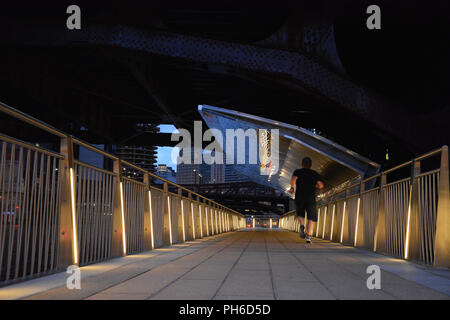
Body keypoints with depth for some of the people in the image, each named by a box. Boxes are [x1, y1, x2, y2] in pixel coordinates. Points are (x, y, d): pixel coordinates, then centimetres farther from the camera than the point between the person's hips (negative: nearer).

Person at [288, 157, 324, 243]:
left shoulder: (297, 172, 6)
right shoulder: (315, 174, 10)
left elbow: (293, 179, -16)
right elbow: (321, 185, -2)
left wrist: (292, 188, 1)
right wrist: (314, 184, 17)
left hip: (299, 198, 0)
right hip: (311, 199, 0)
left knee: (300, 214, 22)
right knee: (311, 218, 5)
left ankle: (302, 225, -9)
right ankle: (308, 236, -14)